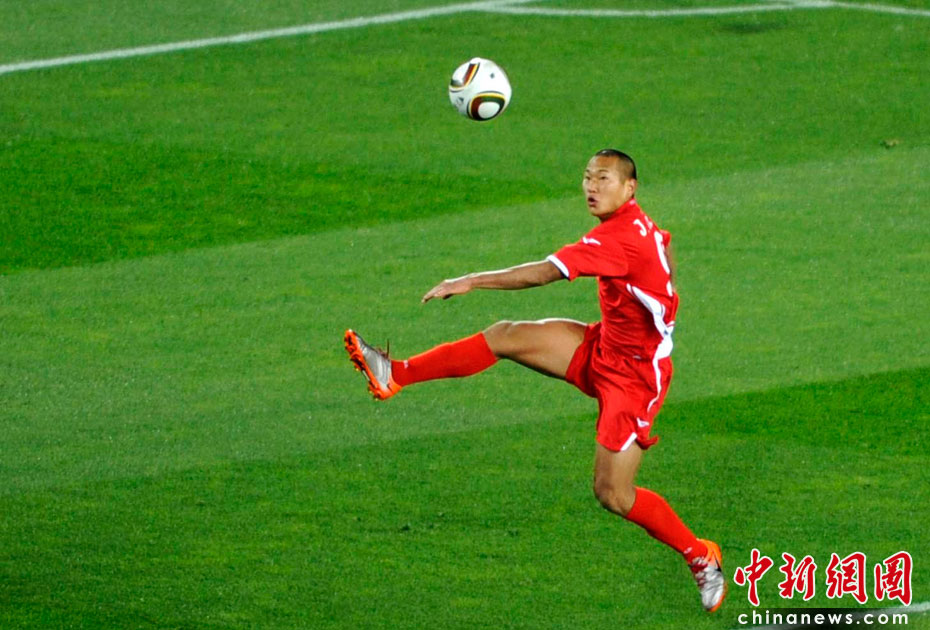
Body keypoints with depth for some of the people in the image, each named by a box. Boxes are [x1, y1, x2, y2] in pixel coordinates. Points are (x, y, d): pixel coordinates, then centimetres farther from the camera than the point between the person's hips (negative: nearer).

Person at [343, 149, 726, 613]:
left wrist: (470, 282, -34)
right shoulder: (641, 225, 2)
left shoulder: (618, 238, -27)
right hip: (604, 347, 10)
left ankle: (701, 557, 12)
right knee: (507, 336, -5)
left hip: (632, 375, -10)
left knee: (613, 494, -7)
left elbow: (543, 273, -34)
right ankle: (397, 375, -4)